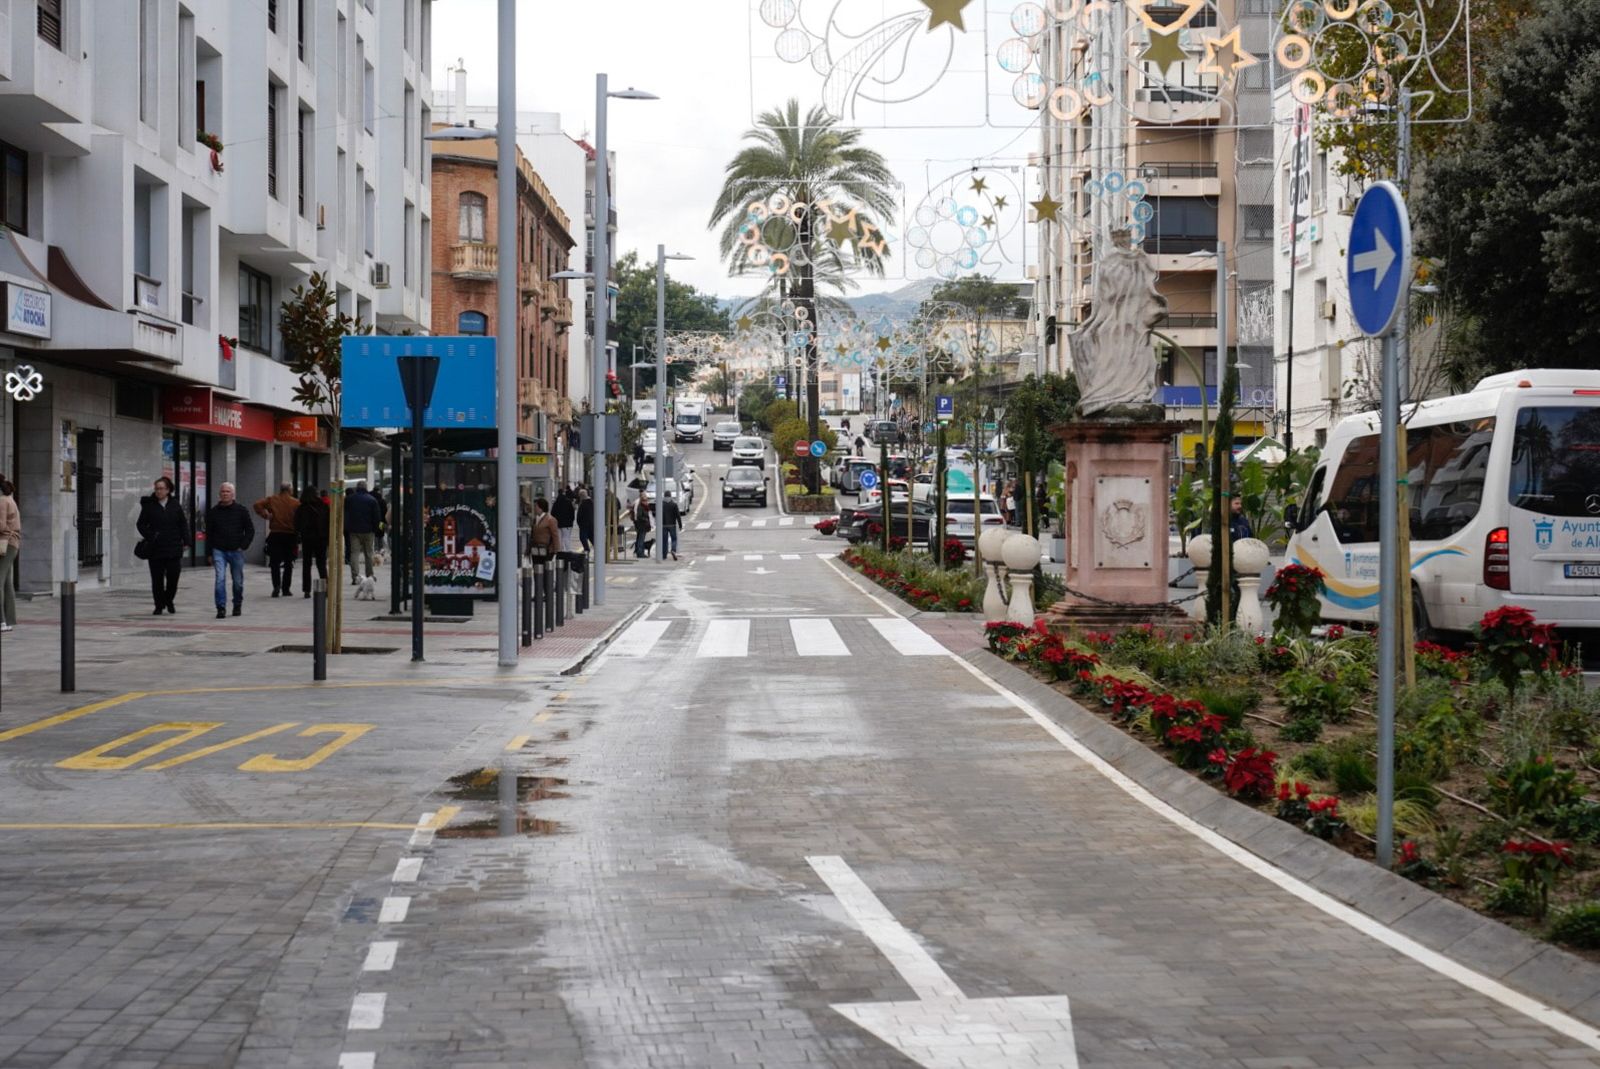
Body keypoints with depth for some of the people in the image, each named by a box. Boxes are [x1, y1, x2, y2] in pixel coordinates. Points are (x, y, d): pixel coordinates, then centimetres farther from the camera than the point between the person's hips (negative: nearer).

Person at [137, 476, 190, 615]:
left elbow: (183, 524, 9)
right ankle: (159, 605, 12)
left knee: (173, 577, 1)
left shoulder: (175, 505, 6)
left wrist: (186, 541, 2)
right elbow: (141, 524, 5)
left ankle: (169, 600, 25)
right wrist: (150, 536, -10)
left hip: (173, 548, 1)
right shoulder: (149, 506, 2)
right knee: (157, 579, 2)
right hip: (155, 549, -1)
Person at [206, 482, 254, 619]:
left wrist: (243, 546, -6)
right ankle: (221, 608, -14)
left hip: (236, 551, 0)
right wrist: (210, 553, 7)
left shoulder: (241, 510, 2)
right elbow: (209, 533, 10)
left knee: (238, 581, 9)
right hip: (219, 551, 0)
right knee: (220, 578, -14)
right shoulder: (213, 512, 5)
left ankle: (237, 605, 28)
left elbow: (250, 530, 5)